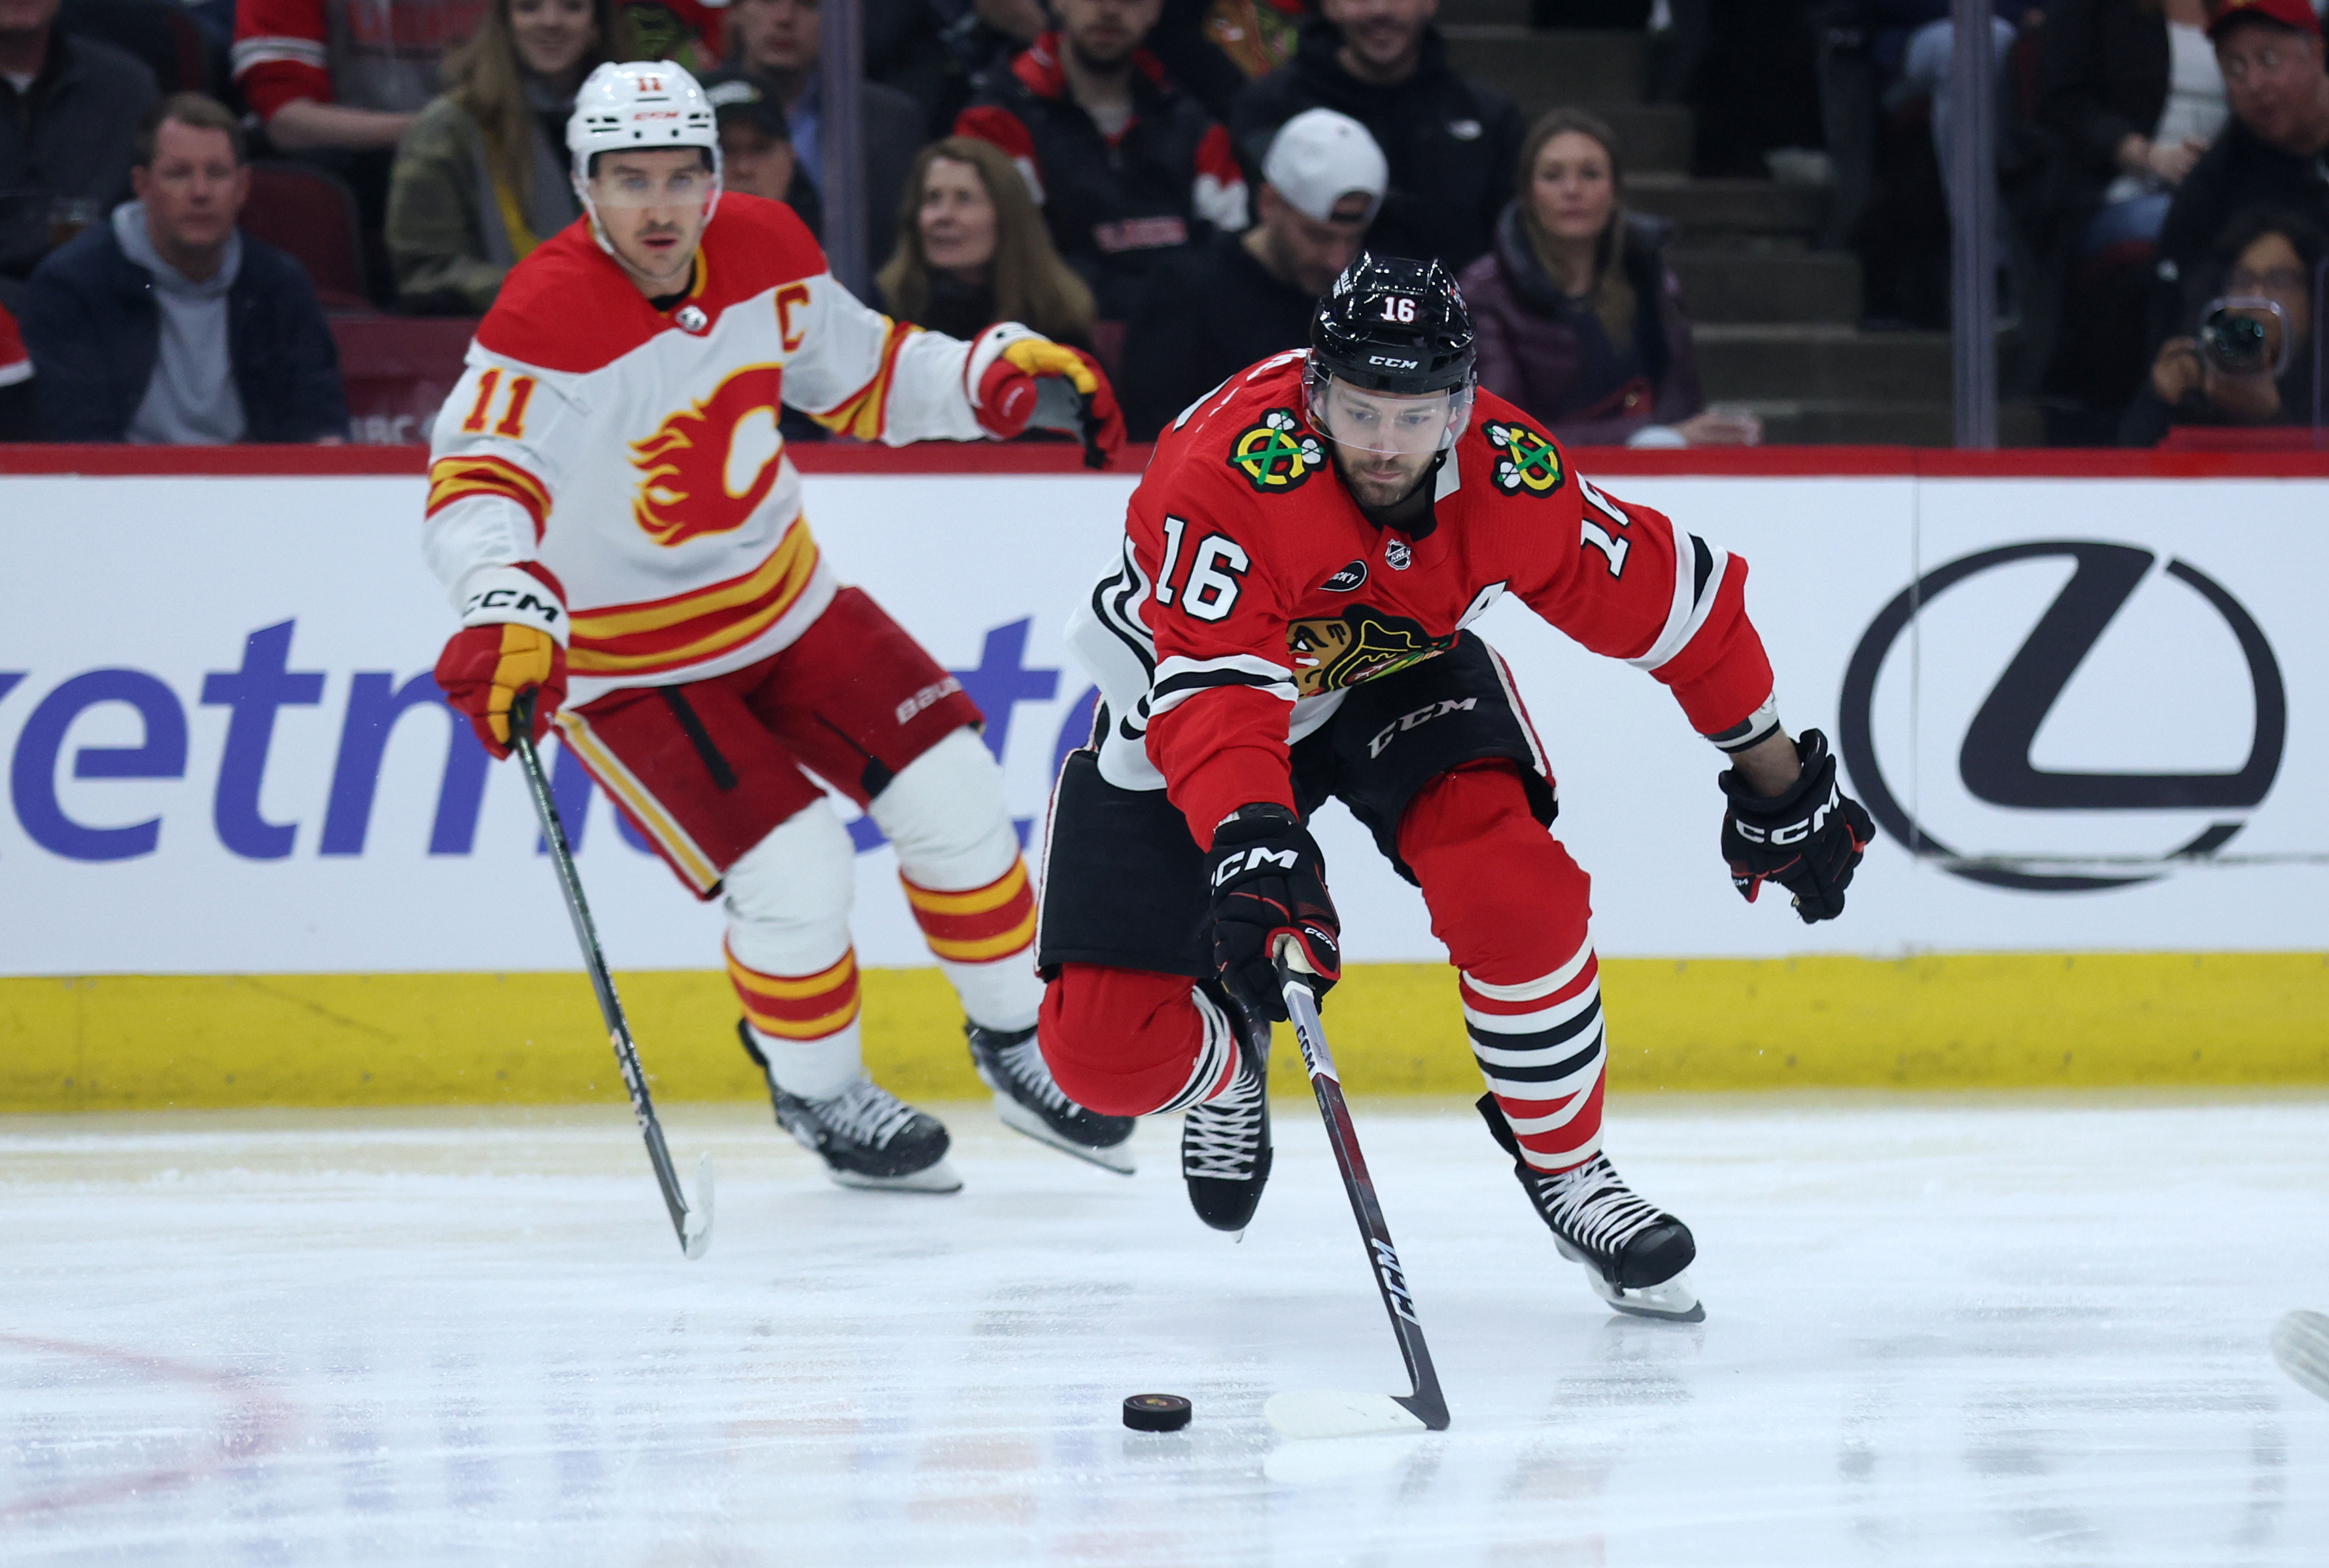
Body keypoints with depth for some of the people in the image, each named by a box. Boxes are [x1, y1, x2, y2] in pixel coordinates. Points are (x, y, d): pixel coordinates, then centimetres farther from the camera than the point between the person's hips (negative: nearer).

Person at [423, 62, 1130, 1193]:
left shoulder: (764, 254, -8)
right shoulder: (547, 320, -28)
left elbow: (865, 376, 8)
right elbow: (478, 482, -38)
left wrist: (1002, 376, -6)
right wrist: (508, 608, -56)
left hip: (782, 599, 6)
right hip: (622, 660, -6)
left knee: (950, 792, 1)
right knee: (792, 872, -16)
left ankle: (1018, 1045, 22)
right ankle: (815, 1091, 12)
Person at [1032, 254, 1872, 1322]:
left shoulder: (1509, 475, -25)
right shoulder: (1228, 467, -37)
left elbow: (1674, 604, -10)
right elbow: (1214, 689, -45)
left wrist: (1780, 785, -2)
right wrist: (1250, 842, -62)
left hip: (1399, 679, 2)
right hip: (1181, 688, -2)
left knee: (1517, 892, -26)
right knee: (1105, 1052, -10)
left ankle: (1567, 1169, -3)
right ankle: (1225, 1057, 28)